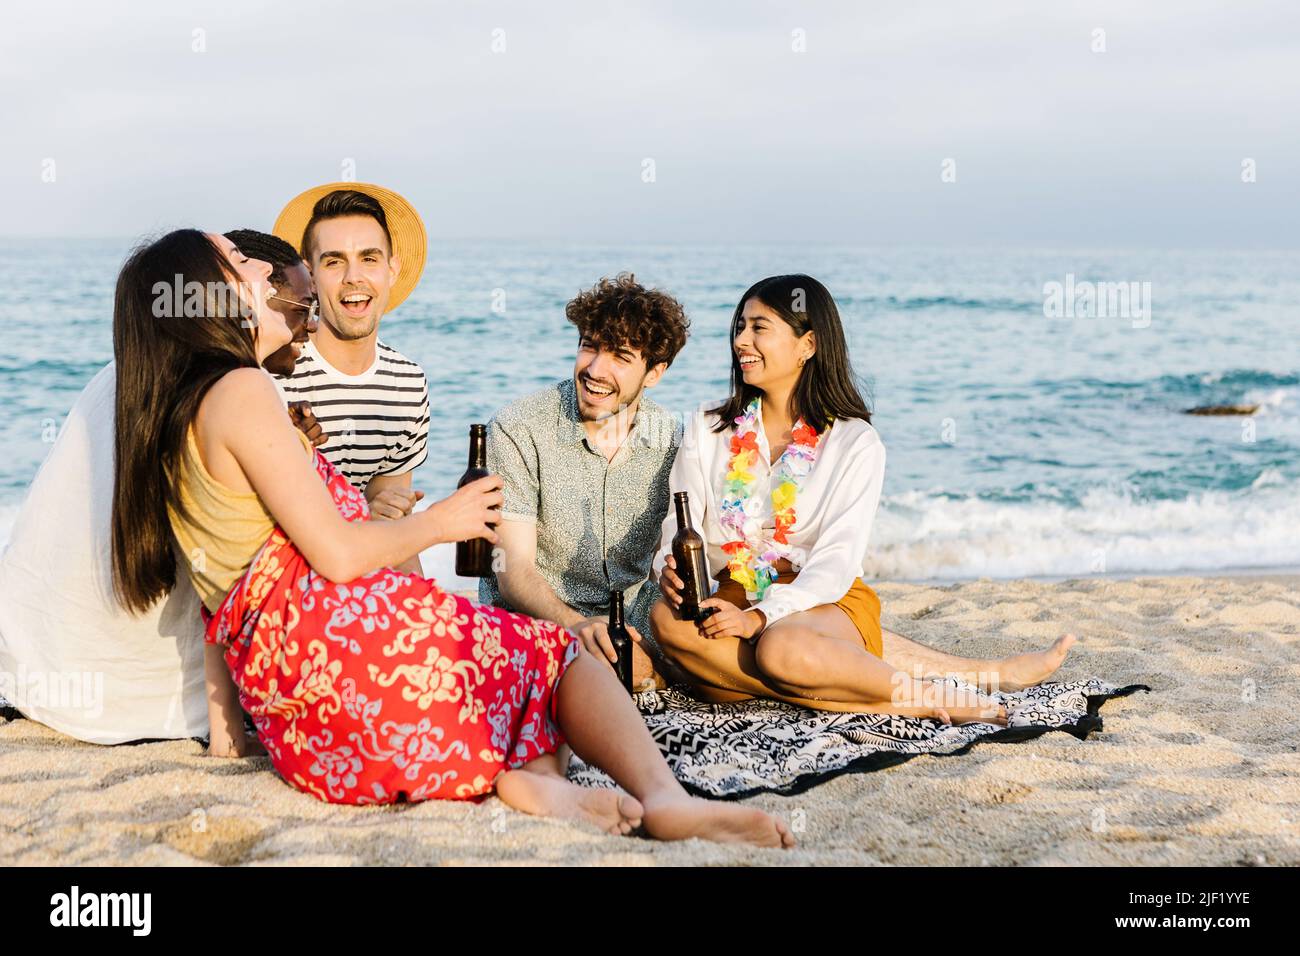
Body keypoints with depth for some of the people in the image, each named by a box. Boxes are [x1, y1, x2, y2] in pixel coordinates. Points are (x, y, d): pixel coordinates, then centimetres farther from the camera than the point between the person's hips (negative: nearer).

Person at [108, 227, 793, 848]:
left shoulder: (172, 429, 23)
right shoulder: (239, 392, -6)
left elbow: (220, 595, 23)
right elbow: (336, 553, -12)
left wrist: (226, 732, 24)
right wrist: (438, 522, 5)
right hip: (336, 635, -8)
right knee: (557, 655, 5)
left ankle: (522, 774, -11)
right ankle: (665, 797, -20)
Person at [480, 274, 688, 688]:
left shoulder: (671, 438, 0)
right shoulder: (517, 430, -13)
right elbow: (515, 571, -17)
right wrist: (575, 624, -37)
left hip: (631, 614, 4)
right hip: (532, 617, -4)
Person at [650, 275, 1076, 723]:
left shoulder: (855, 442, -1)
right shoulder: (707, 428, 9)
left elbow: (836, 563, -10)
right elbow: (680, 526, 4)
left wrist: (759, 617, -26)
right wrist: (671, 569, -21)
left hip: (823, 602, -3)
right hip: (729, 599, 3)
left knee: (781, 648, -40)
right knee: (666, 618, -33)